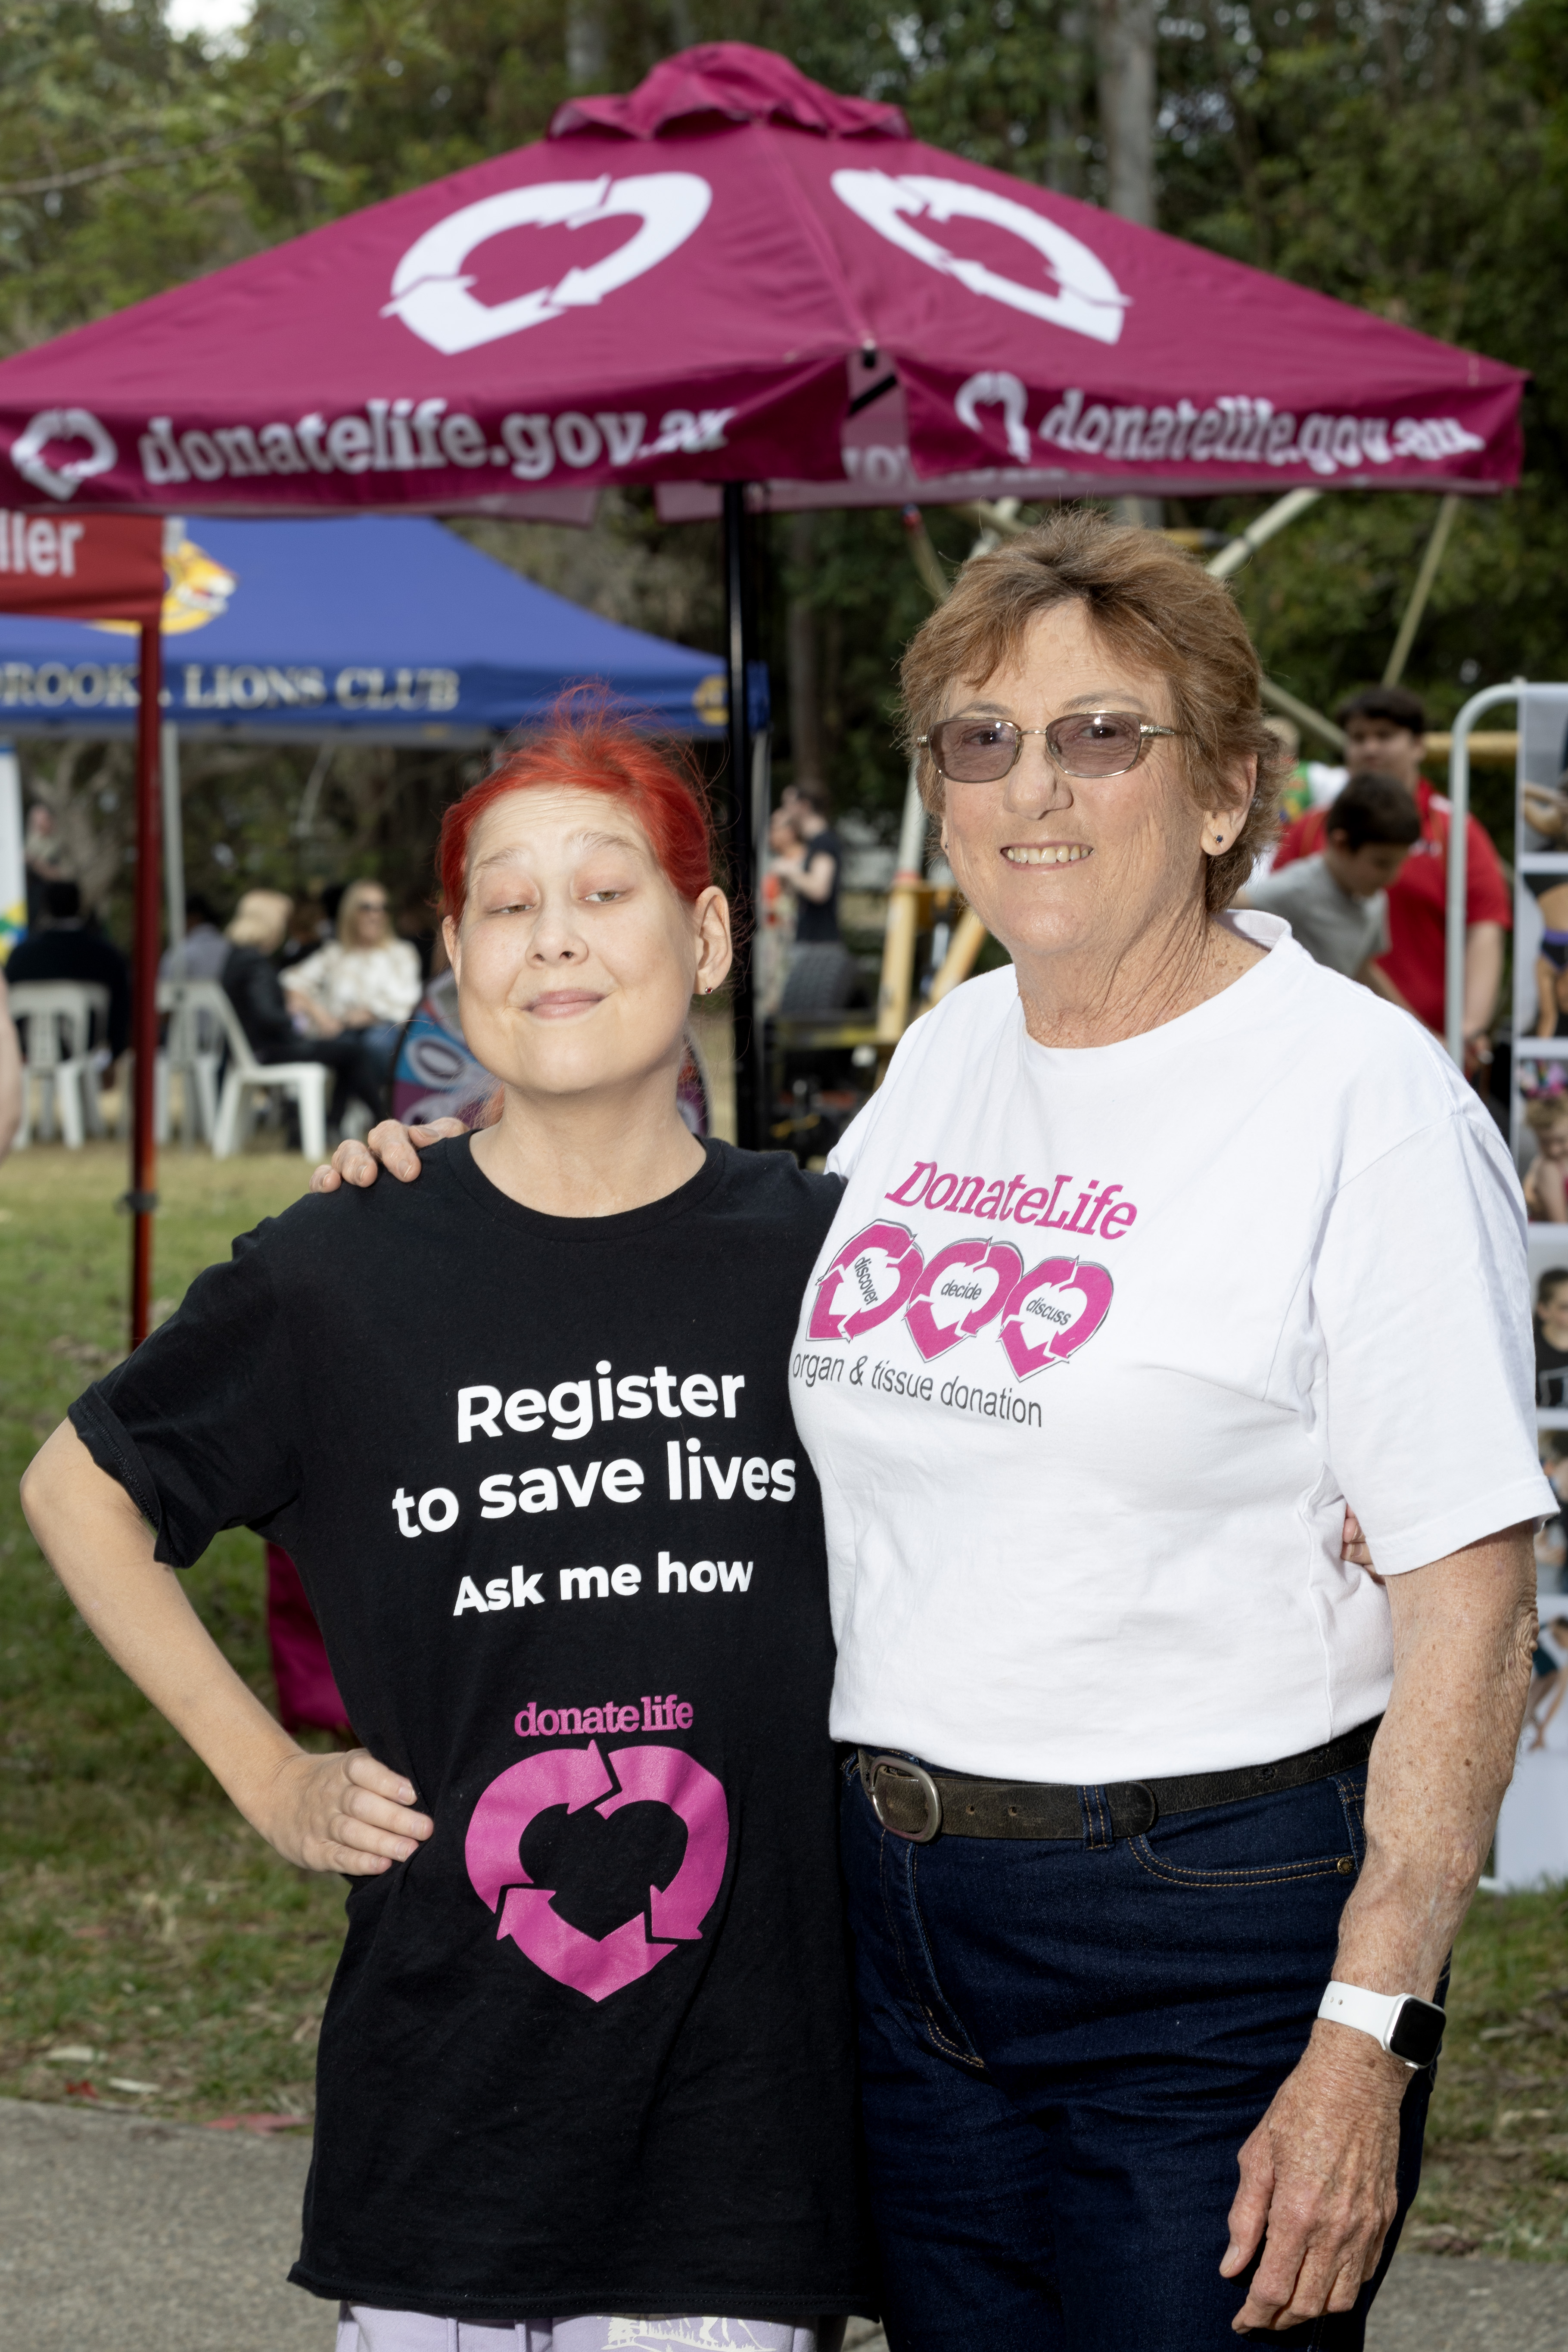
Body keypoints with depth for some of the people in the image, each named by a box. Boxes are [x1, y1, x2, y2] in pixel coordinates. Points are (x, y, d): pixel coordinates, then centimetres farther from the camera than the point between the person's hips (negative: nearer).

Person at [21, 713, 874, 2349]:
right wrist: (264, 1774, 6)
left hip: (747, 2074, 0)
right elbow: (77, 1488, 12)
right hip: (446, 2078, 0)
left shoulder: (823, 1256, 0)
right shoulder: (343, 1275, -2)